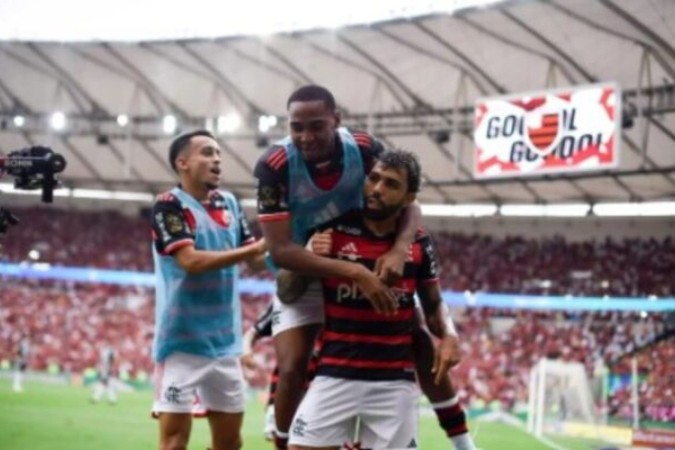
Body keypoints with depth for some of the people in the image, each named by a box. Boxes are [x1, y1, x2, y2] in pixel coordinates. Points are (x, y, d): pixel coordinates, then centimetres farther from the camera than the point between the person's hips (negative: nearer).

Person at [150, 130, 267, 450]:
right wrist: (253, 248, -23)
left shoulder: (229, 204, 11)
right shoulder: (169, 205, -10)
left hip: (225, 342, 7)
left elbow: (256, 263, 11)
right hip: (183, 341, -7)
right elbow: (190, 261, -22)